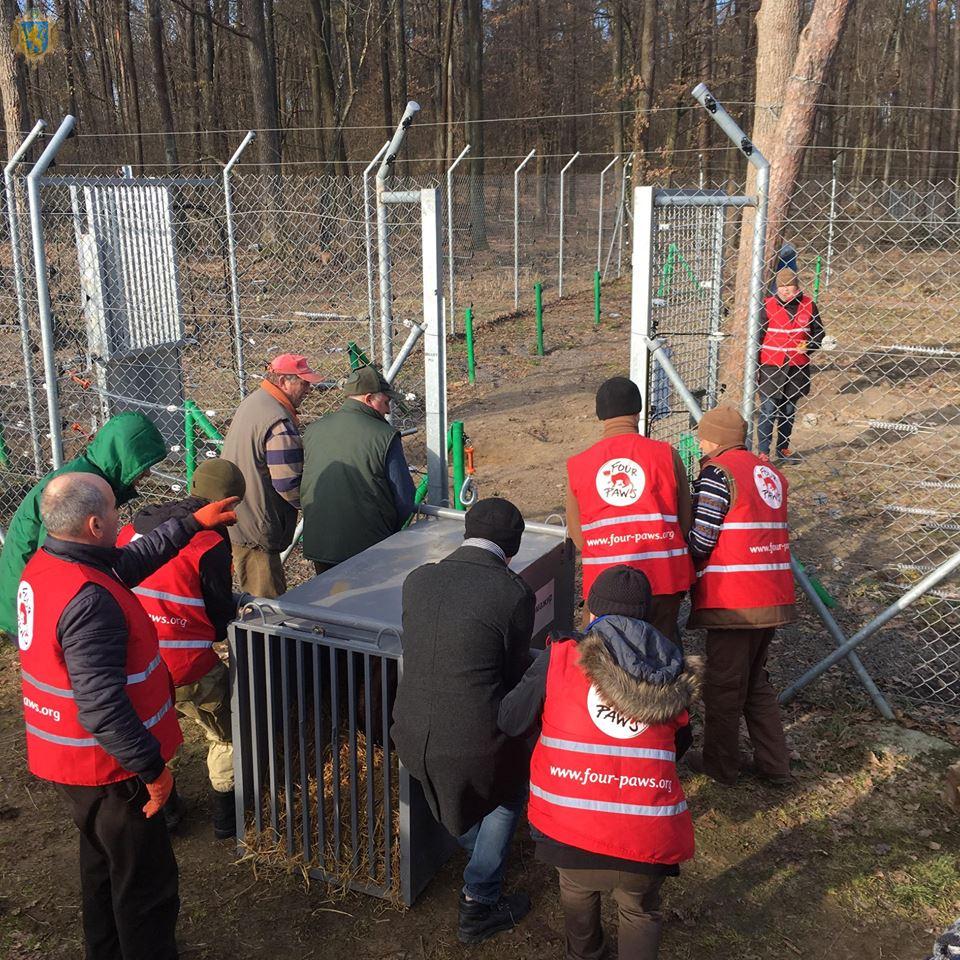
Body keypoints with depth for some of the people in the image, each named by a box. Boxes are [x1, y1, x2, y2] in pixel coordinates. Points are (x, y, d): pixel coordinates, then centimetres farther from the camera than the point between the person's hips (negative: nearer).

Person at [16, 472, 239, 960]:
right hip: (107, 768, -10)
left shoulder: (43, 565, -1)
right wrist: (152, 769, -24)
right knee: (145, 880, 8)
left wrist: (193, 522, 19)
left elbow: (129, 562, 14)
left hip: (66, 755, 10)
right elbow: (101, 705, -34)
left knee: (103, 861, 28)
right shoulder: (89, 602, -32)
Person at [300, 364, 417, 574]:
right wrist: (391, 532, 9)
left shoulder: (312, 431, 3)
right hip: (369, 547, -4)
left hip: (317, 545, 4)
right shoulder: (385, 436, -12)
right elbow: (405, 499, -10)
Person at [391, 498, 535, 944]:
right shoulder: (513, 593, -14)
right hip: (475, 745, -5)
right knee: (512, 784, 28)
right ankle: (479, 902, 30)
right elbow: (515, 673, -3)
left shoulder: (417, 579, 0)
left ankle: (475, 850, 58)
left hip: (411, 737, 5)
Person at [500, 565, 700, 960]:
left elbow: (511, 721, 7)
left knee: (578, 889, 31)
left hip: (571, 825, 0)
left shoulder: (561, 657, 1)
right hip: (647, 836, 0)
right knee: (641, 913, 27)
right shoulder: (673, 672, 8)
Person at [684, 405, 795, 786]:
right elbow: (755, 531, 14)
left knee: (723, 685, 7)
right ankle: (774, 763, 24)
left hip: (733, 600, -8)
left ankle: (720, 763, 19)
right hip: (773, 598, 8)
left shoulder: (718, 472, -11)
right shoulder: (771, 473, 14)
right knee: (756, 682, 20)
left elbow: (699, 541, -15)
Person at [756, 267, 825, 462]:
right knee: (768, 410, -3)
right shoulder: (768, 306, -6)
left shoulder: (808, 306, 1)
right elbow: (757, 336, -2)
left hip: (797, 368, 3)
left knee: (789, 411, 14)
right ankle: (763, 451, 6)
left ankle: (783, 447, 27)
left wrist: (809, 346, -8)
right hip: (771, 368, -3)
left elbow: (819, 332, 13)